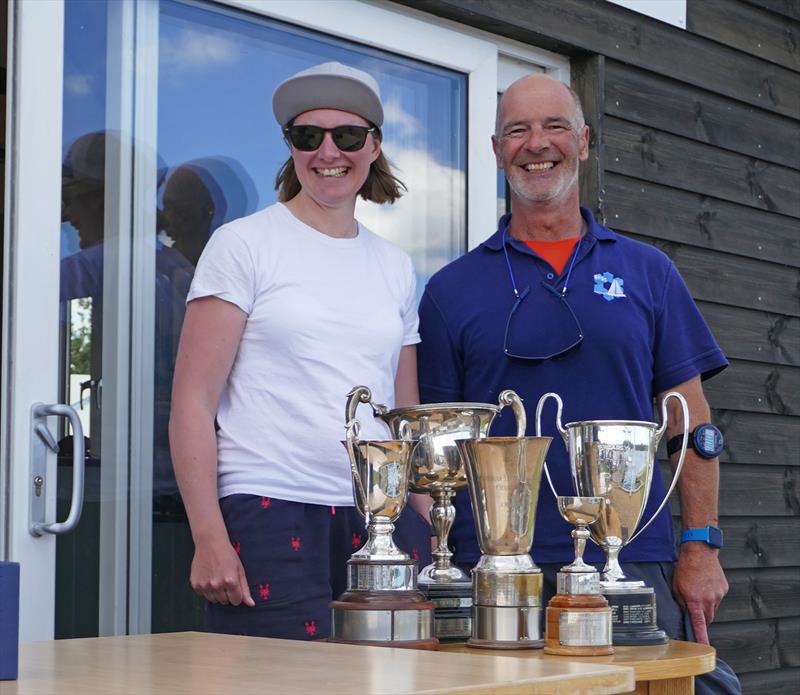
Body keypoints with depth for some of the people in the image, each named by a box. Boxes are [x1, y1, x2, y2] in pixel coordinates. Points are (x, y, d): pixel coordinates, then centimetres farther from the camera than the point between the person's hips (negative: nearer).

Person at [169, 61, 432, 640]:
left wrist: (433, 530, 9)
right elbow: (192, 403, -3)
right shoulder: (245, 245, 2)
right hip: (271, 514, -4)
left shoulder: (395, 268, 16)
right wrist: (209, 539, -11)